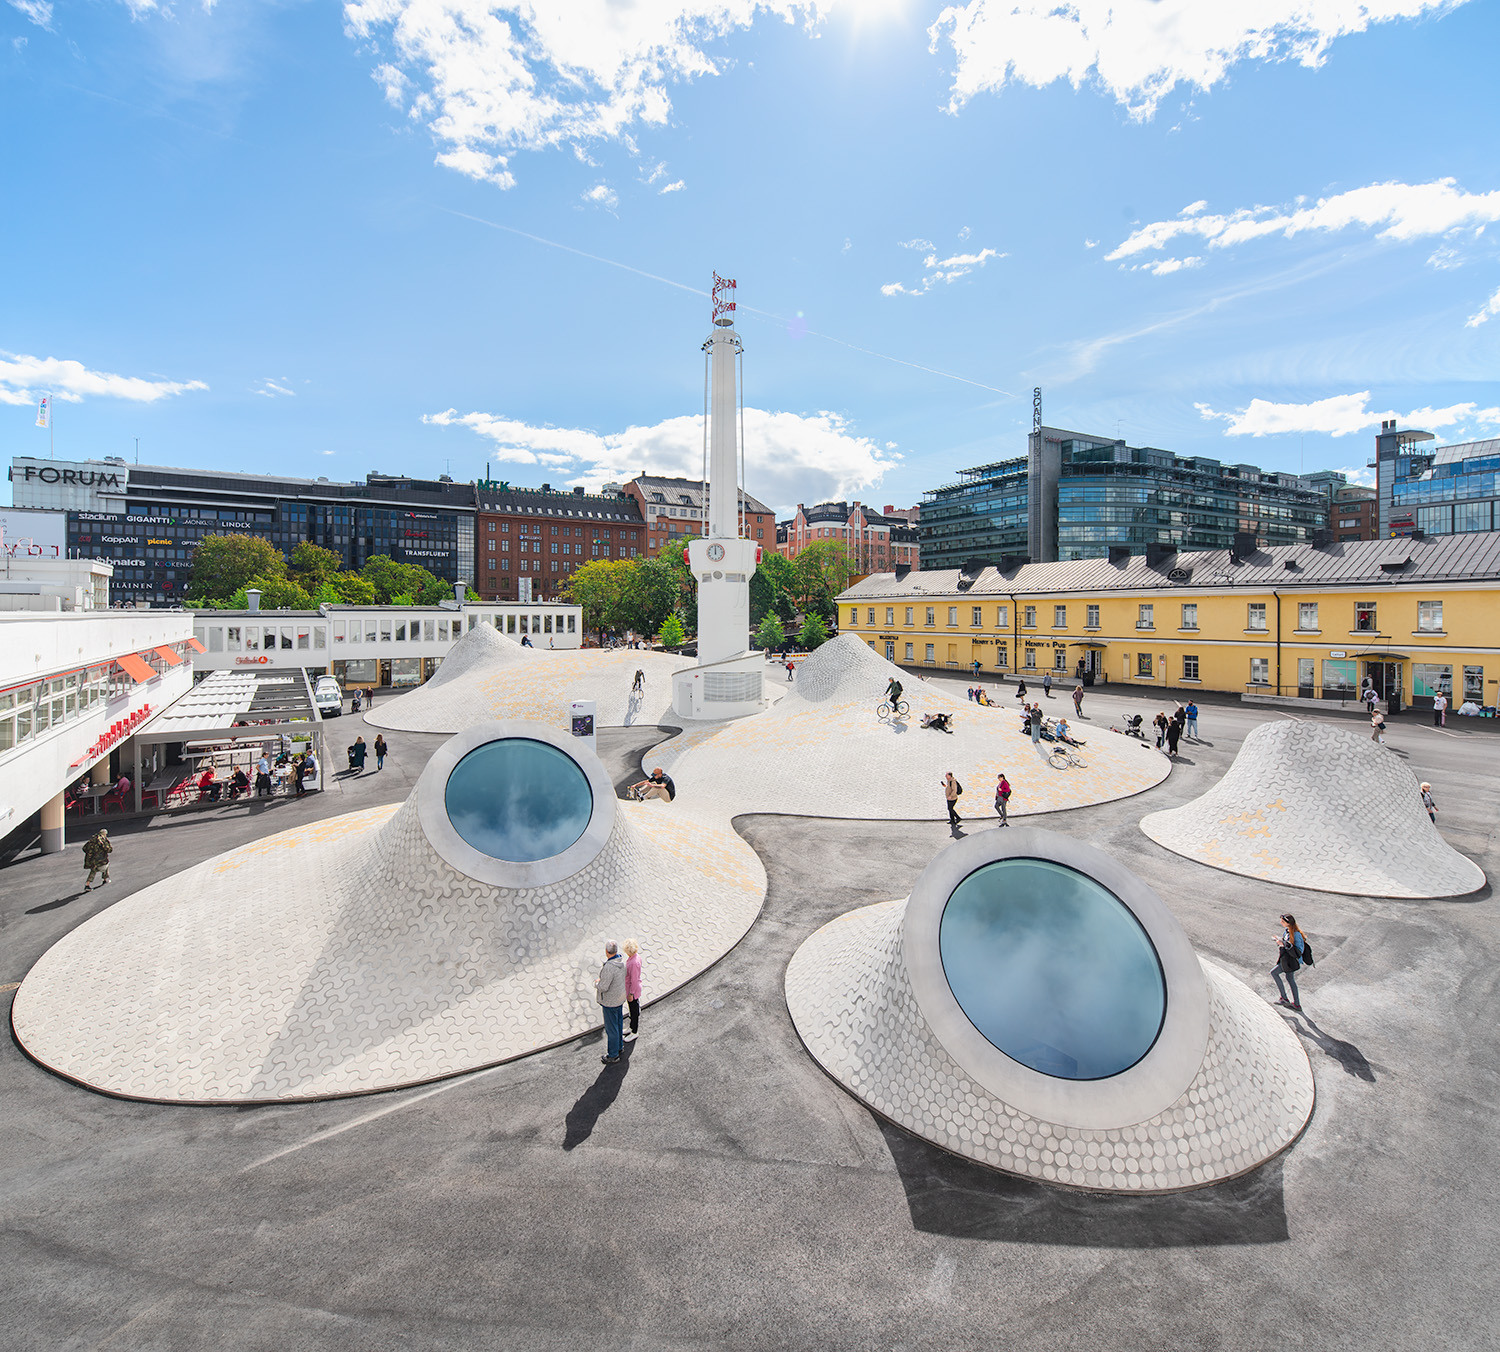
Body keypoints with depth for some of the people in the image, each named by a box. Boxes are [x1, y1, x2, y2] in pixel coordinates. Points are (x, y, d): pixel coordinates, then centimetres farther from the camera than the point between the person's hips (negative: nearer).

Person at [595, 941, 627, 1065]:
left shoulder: (609, 967, -33)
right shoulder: (621, 960, -7)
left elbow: (603, 987, -29)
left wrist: (597, 982, -8)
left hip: (610, 1001, -8)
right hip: (620, 996, 8)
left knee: (611, 1028, 8)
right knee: (618, 1022, 24)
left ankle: (613, 1055, 22)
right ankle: (619, 1046, 41)